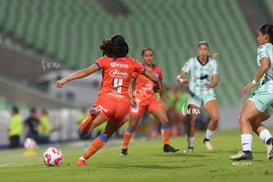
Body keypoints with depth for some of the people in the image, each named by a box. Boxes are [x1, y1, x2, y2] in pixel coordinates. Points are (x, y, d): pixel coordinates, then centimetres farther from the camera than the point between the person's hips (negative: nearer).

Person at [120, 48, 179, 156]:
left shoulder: (157, 69, 6)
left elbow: (160, 85, 17)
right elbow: (130, 84, -3)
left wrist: (162, 100, 16)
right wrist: (131, 98, -14)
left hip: (152, 100, 4)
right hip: (139, 100, -4)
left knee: (165, 120, -7)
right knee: (132, 126, -3)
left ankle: (166, 146, 4)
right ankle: (124, 149, 10)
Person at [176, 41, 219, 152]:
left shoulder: (213, 62, -1)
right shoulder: (191, 62, -7)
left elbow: (215, 81, -4)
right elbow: (179, 77, -9)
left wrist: (211, 85, -27)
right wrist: (181, 80, -33)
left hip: (208, 94, 1)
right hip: (194, 95, -1)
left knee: (215, 117, -21)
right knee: (191, 122, -12)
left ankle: (207, 139, 5)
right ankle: (190, 146, 11)